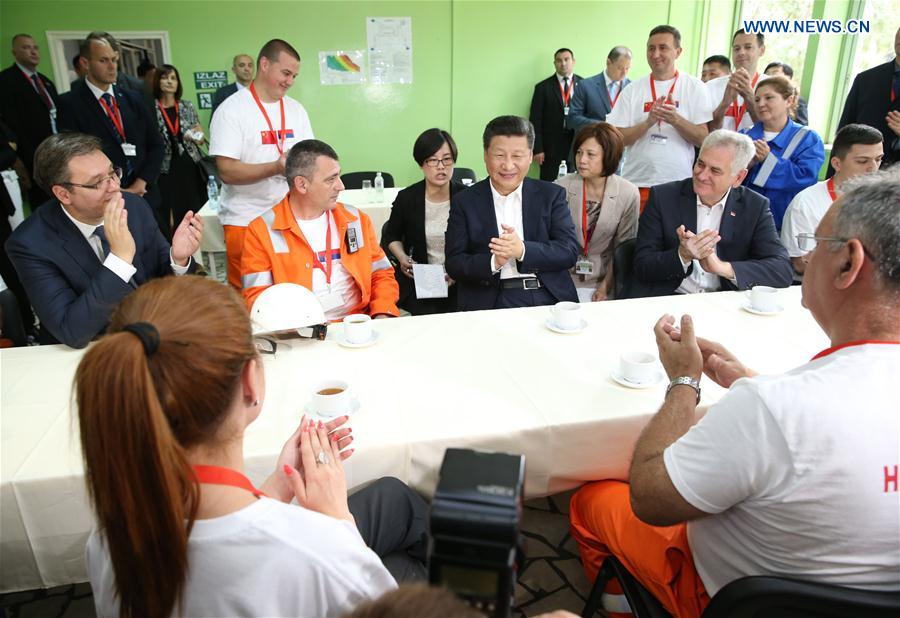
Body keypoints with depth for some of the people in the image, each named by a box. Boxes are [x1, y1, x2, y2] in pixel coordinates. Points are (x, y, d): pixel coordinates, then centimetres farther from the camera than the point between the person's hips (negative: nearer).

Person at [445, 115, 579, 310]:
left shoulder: (552, 195, 10)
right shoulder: (464, 202, 7)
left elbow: (570, 252, 1)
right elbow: (454, 265, 2)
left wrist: (523, 250, -15)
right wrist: (493, 262, -17)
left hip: (550, 297, 2)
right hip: (490, 301, -2)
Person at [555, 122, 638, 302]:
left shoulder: (628, 194, -7)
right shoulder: (562, 188, -10)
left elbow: (622, 248, 1)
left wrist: (606, 286, -4)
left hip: (601, 280, 1)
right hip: (562, 278, 0)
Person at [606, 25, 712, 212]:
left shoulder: (694, 87, 3)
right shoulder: (632, 90, 5)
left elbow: (703, 139, -3)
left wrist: (676, 120, -19)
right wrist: (648, 122, -16)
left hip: (678, 184, 0)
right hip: (636, 183, 1)